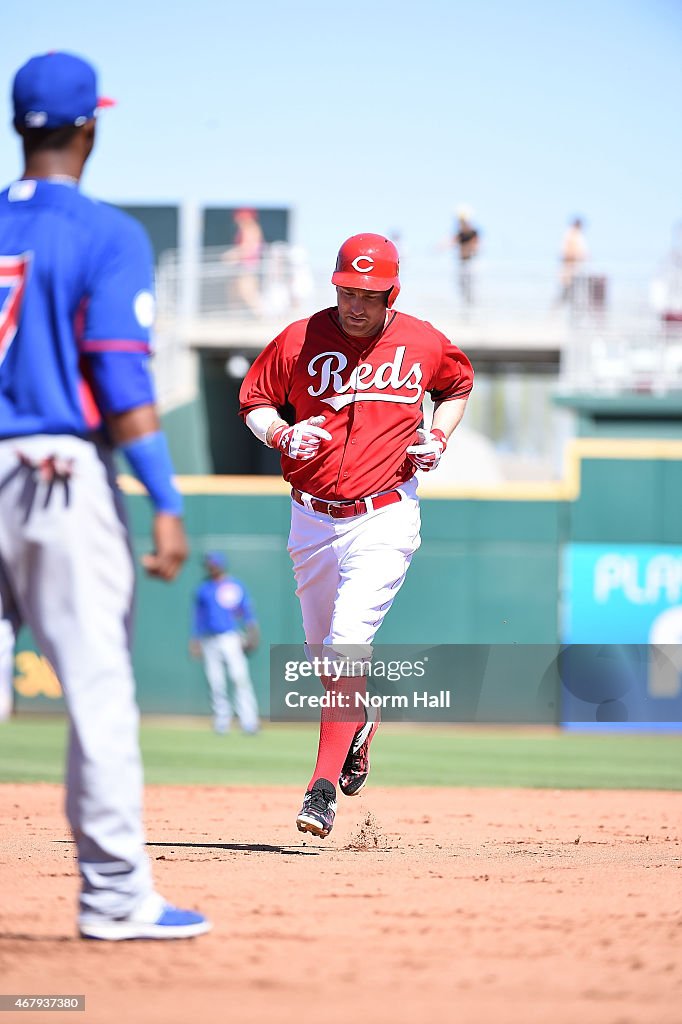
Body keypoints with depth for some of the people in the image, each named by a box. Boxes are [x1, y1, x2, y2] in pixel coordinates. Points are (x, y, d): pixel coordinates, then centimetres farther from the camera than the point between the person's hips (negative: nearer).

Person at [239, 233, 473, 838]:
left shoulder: (424, 344, -1)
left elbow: (458, 385, 19)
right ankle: (358, 727, 49)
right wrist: (281, 433, -14)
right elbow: (255, 402, 7)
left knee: (348, 646, -17)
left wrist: (439, 437, 1)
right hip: (313, 520, 3)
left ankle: (324, 789, -17)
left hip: (383, 519, -3)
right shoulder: (300, 340, -2)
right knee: (322, 651, 16)